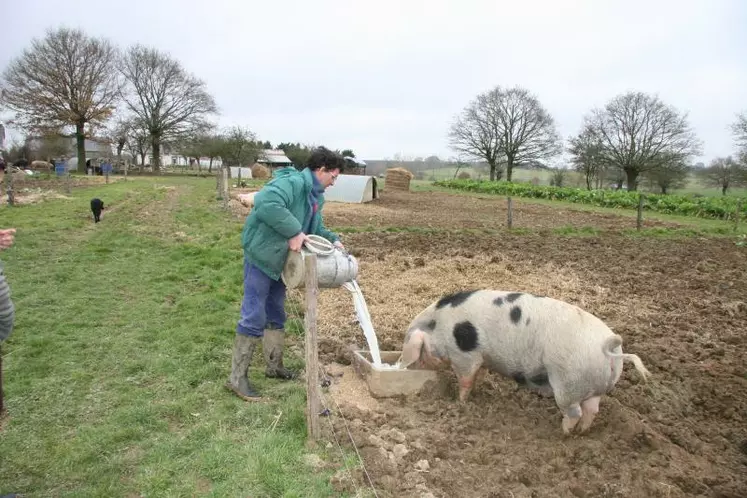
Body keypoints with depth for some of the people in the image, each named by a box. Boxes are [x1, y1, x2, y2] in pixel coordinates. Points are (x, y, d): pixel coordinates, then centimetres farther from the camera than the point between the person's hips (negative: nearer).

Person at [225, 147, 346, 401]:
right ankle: (237, 377, 5)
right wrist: (294, 232, -34)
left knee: (276, 315, 18)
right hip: (261, 256, -10)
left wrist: (333, 239, 2)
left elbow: (315, 228, 21)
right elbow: (266, 204, -39)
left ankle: (274, 366, 32)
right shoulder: (293, 182, -21)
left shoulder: (315, 196, 11)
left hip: (279, 260, 10)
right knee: (254, 318, -6)